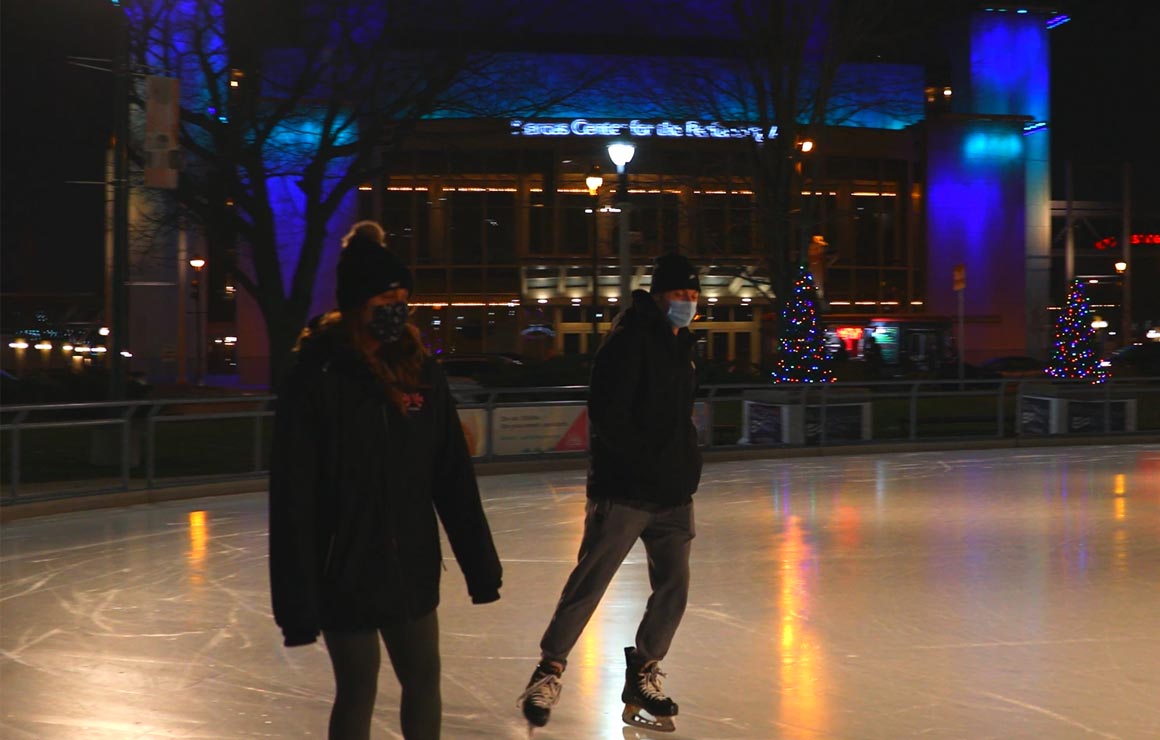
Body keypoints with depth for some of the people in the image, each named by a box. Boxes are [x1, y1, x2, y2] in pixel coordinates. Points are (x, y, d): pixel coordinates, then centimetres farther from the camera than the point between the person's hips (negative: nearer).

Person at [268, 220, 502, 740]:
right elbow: (293, 495, -15)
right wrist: (297, 598, -17)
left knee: (424, 682, 14)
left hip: (412, 567, 5)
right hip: (344, 573, -5)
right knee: (358, 692, 6)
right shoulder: (317, 376, -13)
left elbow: (453, 476, 4)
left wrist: (480, 563, 5)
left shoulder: (419, 369, 2)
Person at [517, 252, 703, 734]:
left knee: (673, 588, 8)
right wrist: (645, 460, -20)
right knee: (588, 585, -2)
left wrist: (686, 466, 13)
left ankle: (642, 678, 22)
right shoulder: (630, 339, -13)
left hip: (672, 494, 8)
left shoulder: (681, 344, 13)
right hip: (624, 490, -8)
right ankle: (549, 671, 13)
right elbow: (607, 415, -20)